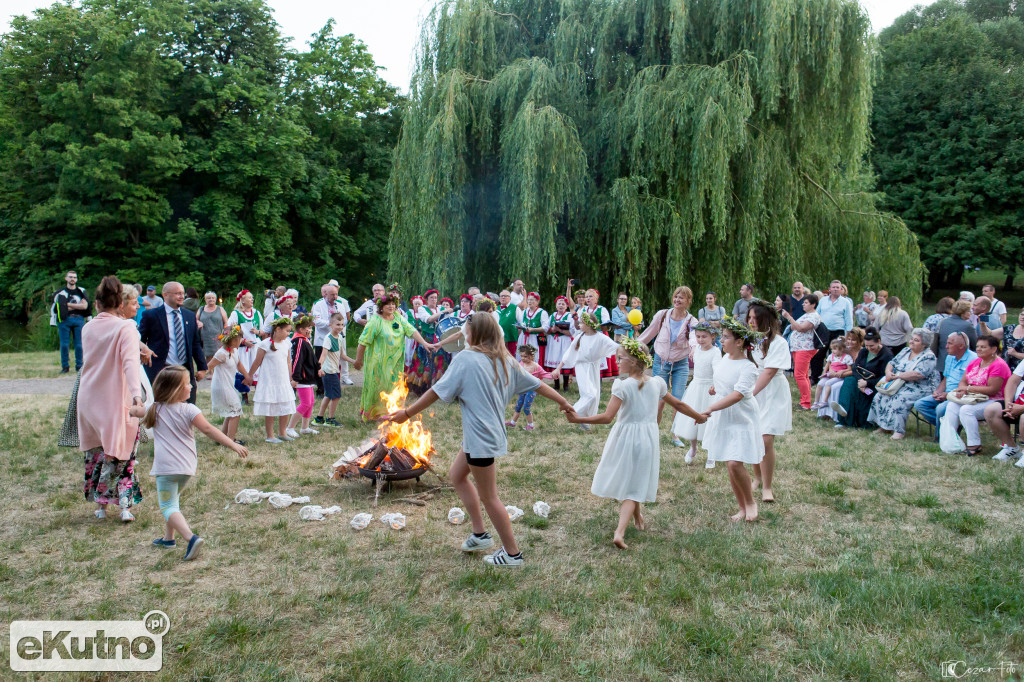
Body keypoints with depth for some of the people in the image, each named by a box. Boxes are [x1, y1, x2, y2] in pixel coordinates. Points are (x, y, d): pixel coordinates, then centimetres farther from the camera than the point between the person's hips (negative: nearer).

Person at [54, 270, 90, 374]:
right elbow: (61, 308, -3)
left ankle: (79, 365, 8)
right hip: (65, 320, -1)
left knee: (79, 344, -1)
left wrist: (68, 304, -5)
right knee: (64, 344, -1)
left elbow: (85, 306, -1)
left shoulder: (81, 291, 12)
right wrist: (78, 306, -4)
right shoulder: (61, 292, 7)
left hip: (79, 319, 1)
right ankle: (65, 366, 8)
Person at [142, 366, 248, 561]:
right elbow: (208, 430, -16)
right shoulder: (188, 410, -6)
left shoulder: (155, 410, 4)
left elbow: (136, 411, 26)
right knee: (173, 499, 24)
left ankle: (190, 537, -23)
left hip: (165, 467, -1)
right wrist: (233, 445, -18)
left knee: (168, 506, -2)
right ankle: (168, 538, 33)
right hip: (187, 467, 1)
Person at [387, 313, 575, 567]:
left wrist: (408, 413, -6)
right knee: (456, 475, 23)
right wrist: (563, 402, 23)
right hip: (492, 432, 9)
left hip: (480, 437, -9)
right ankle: (480, 534, 28)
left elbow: (438, 391, -14)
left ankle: (512, 553, 15)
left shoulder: (466, 359, -14)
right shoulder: (505, 360, 6)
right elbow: (537, 384, 11)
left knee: (488, 497, 4)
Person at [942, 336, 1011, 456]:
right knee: (952, 406, -13)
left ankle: (975, 446, -22)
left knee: (966, 410, -29)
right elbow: (963, 381, 12)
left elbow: (992, 390, -20)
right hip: (974, 400, 8)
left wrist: (968, 389, -15)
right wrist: (962, 390, -13)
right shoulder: (975, 362, 13)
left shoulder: (998, 365, -13)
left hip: (993, 401, -8)